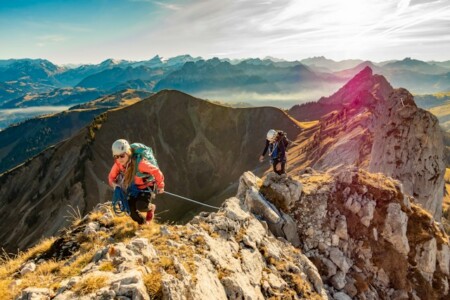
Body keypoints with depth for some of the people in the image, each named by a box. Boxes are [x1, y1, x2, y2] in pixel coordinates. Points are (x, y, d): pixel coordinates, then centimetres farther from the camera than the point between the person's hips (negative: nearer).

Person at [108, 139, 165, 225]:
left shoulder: (139, 162, -36)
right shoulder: (118, 163, -17)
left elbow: (156, 171, -28)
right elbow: (111, 176, -1)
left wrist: (160, 186, -12)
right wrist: (114, 184, -24)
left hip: (147, 186, -5)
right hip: (133, 187, 5)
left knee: (141, 206, -27)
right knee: (131, 209, -6)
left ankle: (151, 208, 11)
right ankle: (142, 223, 26)